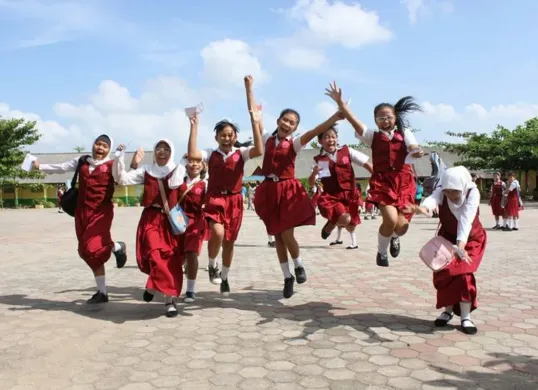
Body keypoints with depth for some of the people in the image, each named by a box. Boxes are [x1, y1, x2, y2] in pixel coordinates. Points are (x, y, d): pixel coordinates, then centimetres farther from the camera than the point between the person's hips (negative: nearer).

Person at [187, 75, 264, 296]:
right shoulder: (211, 155, 0)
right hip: (215, 199, -1)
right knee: (217, 233, -26)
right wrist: (194, 125, -18)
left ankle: (225, 278, 30)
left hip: (234, 200, 1)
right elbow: (192, 154, -20)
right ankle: (212, 265, 4)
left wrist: (254, 121, -25)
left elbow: (259, 151, -21)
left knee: (229, 242, 10)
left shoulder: (240, 153, -1)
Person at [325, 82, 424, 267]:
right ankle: (381, 252, 9)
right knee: (390, 219, -21)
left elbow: (413, 147, -9)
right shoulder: (373, 136, 7)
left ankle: (394, 237, 38)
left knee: (401, 227, -4)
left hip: (403, 180, 1)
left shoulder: (404, 133, 10)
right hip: (382, 181, -1)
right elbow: (353, 120, -5)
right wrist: (339, 101, -17)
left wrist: (417, 151, -35)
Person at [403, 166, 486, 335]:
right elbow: (433, 199, -51)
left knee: (463, 273, -16)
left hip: (472, 239, -2)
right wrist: (424, 208, -76)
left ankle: (465, 317, -3)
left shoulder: (472, 193, -31)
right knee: (443, 274, -4)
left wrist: (461, 243, -60)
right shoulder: (441, 192, -26)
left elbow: (466, 218, -46)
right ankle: (448, 310, 18)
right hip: (448, 237, 3)